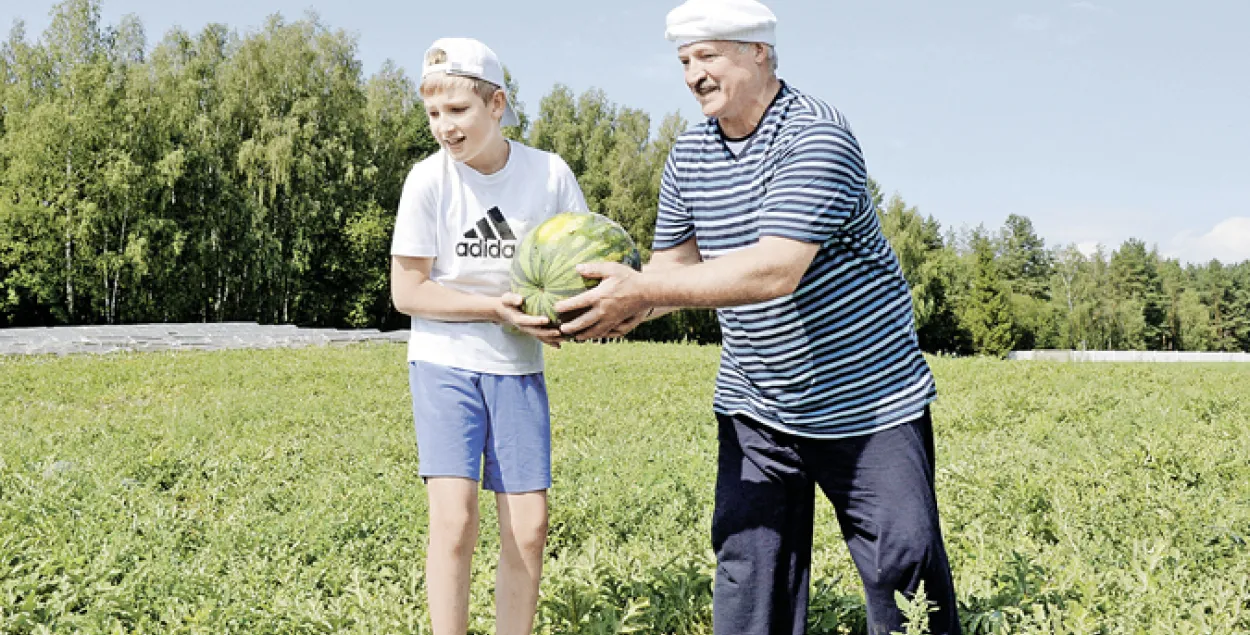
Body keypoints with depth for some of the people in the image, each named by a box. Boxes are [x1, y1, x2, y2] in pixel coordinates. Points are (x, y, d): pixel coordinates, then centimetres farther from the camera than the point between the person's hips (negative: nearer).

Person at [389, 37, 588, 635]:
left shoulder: (550, 173, -6)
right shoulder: (429, 179, -9)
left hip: (518, 369, 2)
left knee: (528, 529, 2)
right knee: (454, 520, -13)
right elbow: (407, 291, -7)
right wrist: (497, 307, -18)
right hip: (445, 364, -2)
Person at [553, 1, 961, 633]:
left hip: (867, 400, -5)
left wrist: (643, 290, -35)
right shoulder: (689, 153, 4)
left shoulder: (816, 137, -19)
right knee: (747, 567, 5)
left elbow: (776, 271, -31)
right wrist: (623, 308, -15)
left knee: (903, 558, 1)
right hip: (755, 408, 6)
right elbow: (675, 264, 7)